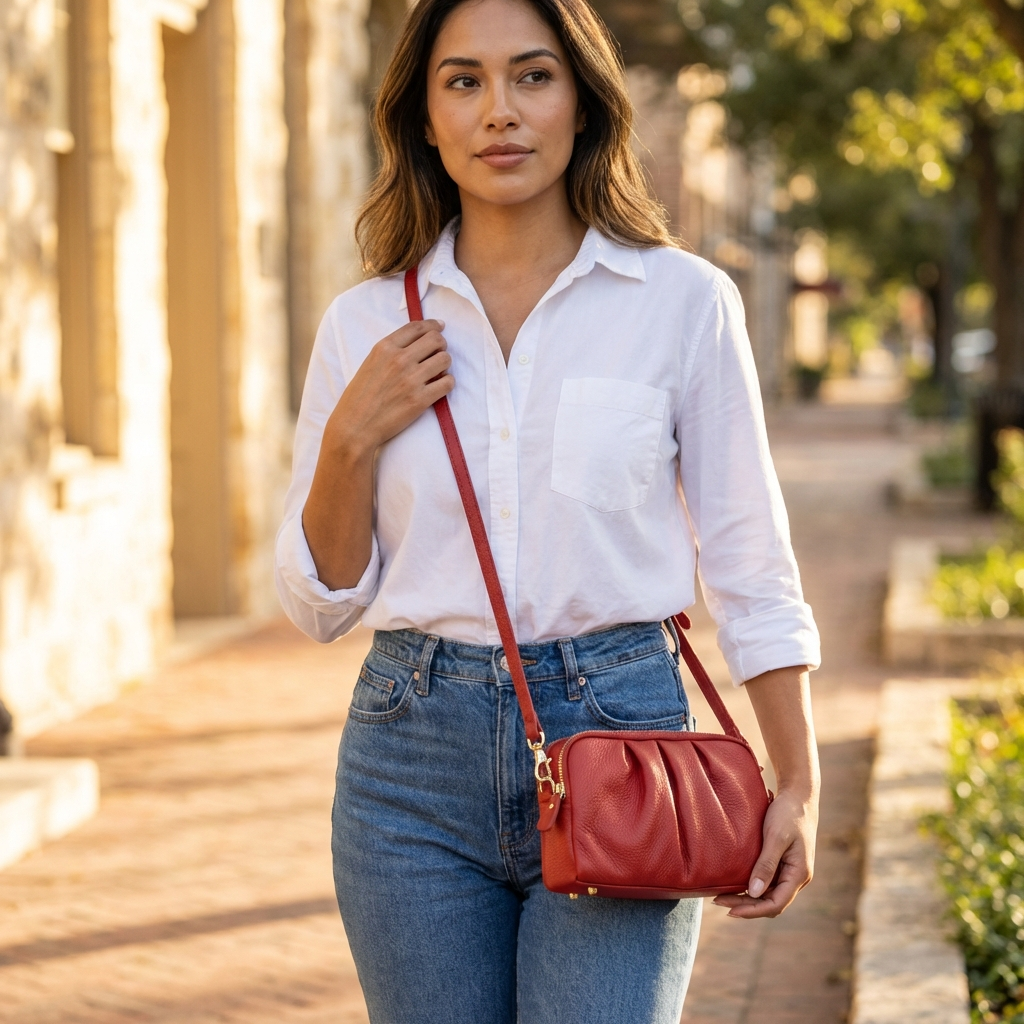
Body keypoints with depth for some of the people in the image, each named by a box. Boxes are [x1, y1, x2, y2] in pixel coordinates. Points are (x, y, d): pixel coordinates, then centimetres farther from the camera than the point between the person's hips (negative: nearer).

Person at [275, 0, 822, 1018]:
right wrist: (352, 439, -7)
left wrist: (798, 784, -2)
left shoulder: (682, 301, 0)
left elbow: (749, 564, 3)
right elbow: (319, 601, 8)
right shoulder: (365, 325, 5)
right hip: (415, 749, 2)